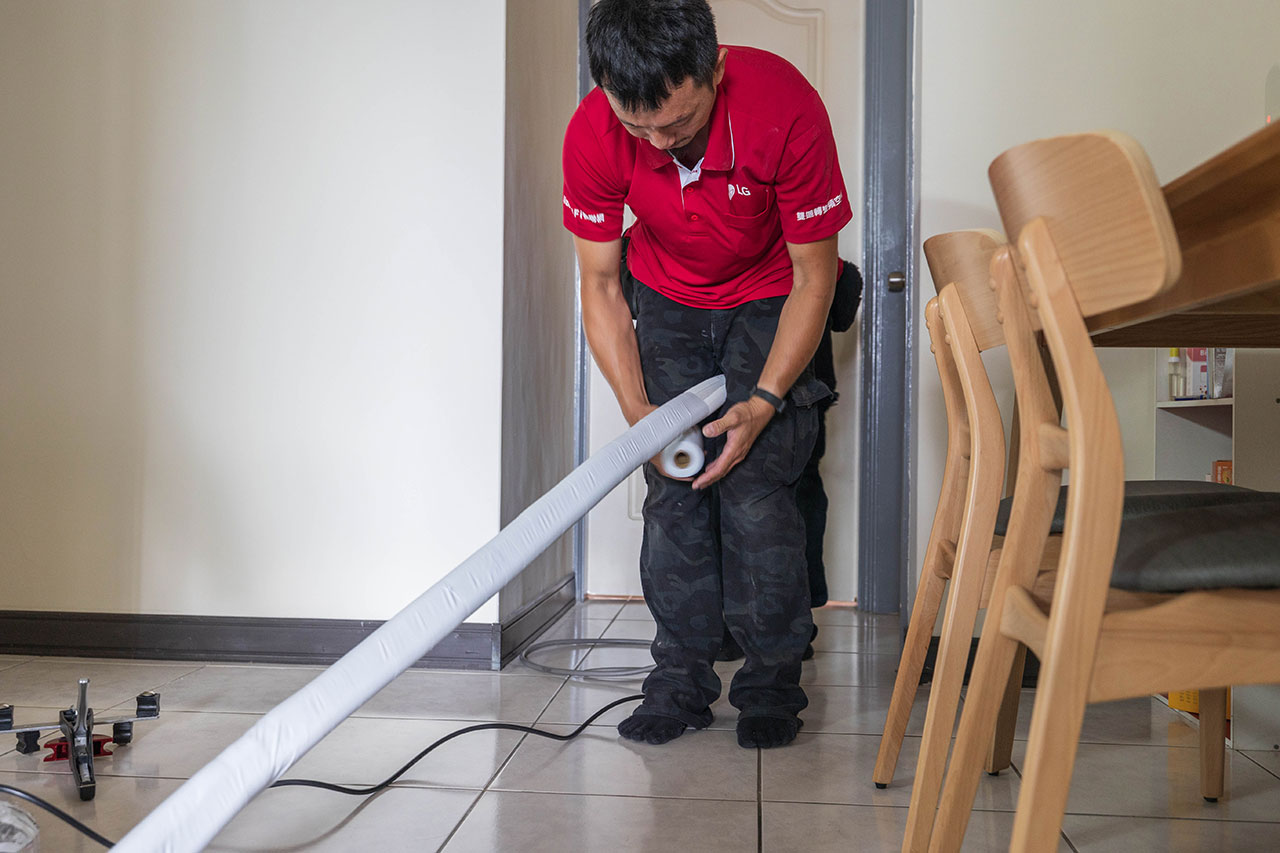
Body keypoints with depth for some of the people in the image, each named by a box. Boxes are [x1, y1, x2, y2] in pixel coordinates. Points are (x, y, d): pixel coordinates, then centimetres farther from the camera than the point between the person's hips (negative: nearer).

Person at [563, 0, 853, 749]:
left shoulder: (785, 109, -32)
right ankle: (682, 681, 7)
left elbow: (814, 275, -21)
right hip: (668, 301, 3)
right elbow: (600, 284, -13)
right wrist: (637, 410, -23)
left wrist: (764, 400, -26)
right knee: (673, 491, -4)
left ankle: (772, 686, 3)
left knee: (755, 487, -12)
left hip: (773, 300, -2)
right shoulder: (594, 134, -24)